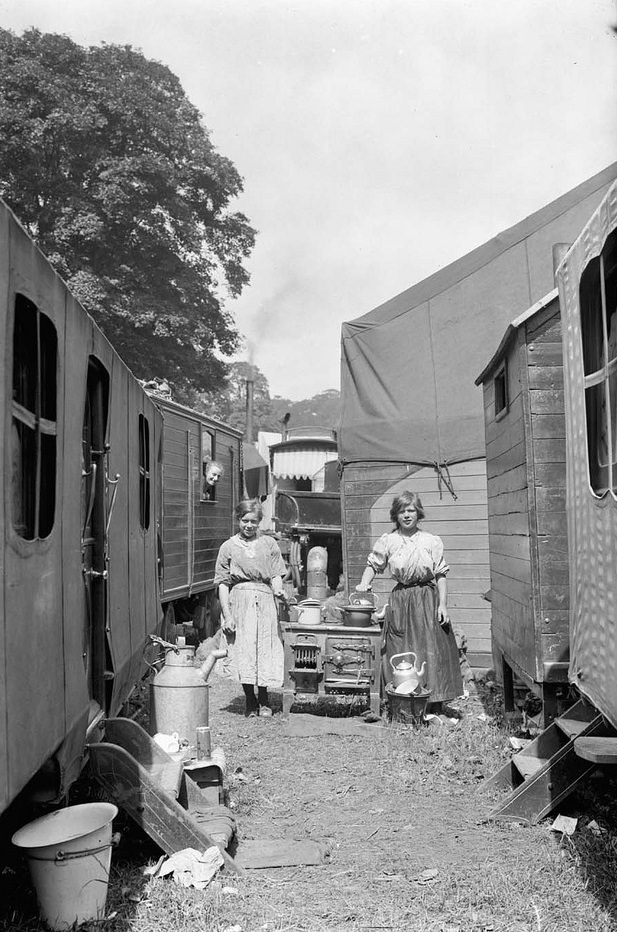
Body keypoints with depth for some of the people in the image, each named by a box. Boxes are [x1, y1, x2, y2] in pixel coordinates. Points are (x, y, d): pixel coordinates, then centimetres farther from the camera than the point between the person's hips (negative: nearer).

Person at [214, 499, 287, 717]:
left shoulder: (269, 544, 12)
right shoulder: (228, 547, 8)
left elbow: (276, 575, 10)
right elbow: (222, 584, 5)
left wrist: (278, 590, -14)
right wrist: (227, 615, -4)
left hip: (264, 601, 1)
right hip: (239, 601, -1)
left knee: (265, 648, -1)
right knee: (243, 651, -3)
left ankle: (264, 700, 16)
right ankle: (250, 701, 11)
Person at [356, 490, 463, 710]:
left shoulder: (432, 542, 2)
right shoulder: (387, 541, 3)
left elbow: (440, 575, 2)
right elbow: (373, 565, 11)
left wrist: (442, 604, -4)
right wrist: (364, 584, -7)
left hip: (427, 599, -1)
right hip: (400, 600, 1)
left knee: (431, 649, -2)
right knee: (400, 652, 2)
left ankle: (436, 705, 7)